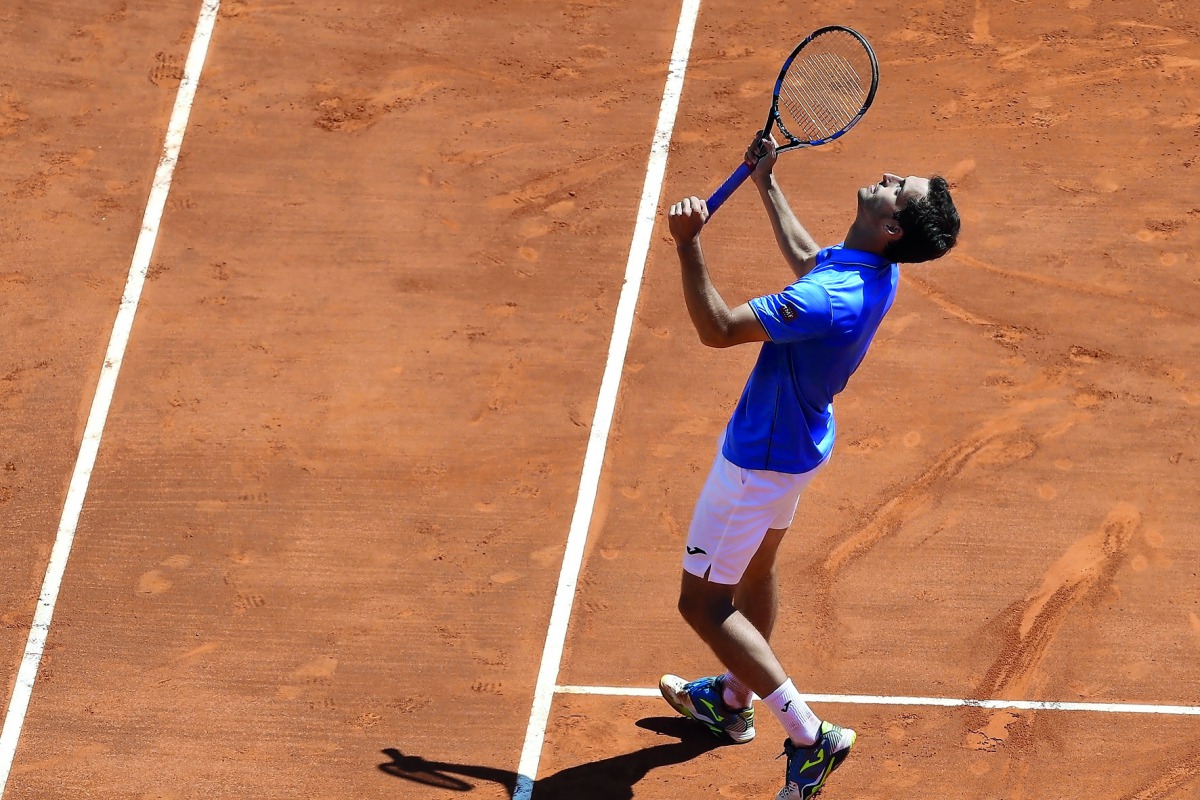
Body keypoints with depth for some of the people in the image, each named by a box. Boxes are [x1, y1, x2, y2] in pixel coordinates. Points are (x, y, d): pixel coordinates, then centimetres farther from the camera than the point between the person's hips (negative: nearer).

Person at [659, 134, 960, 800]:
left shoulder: (830, 300, -40)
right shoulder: (874, 272, -10)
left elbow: (718, 328, -37)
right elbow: (804, 256, 13)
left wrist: (687, 244, -40)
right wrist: (765, 183, 21)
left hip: (758, 461, -9)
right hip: (797, 442, 9)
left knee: (703, 604, 3)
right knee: (755, 571, 29)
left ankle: (810, 737, 3)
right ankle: (733, 700, 51)